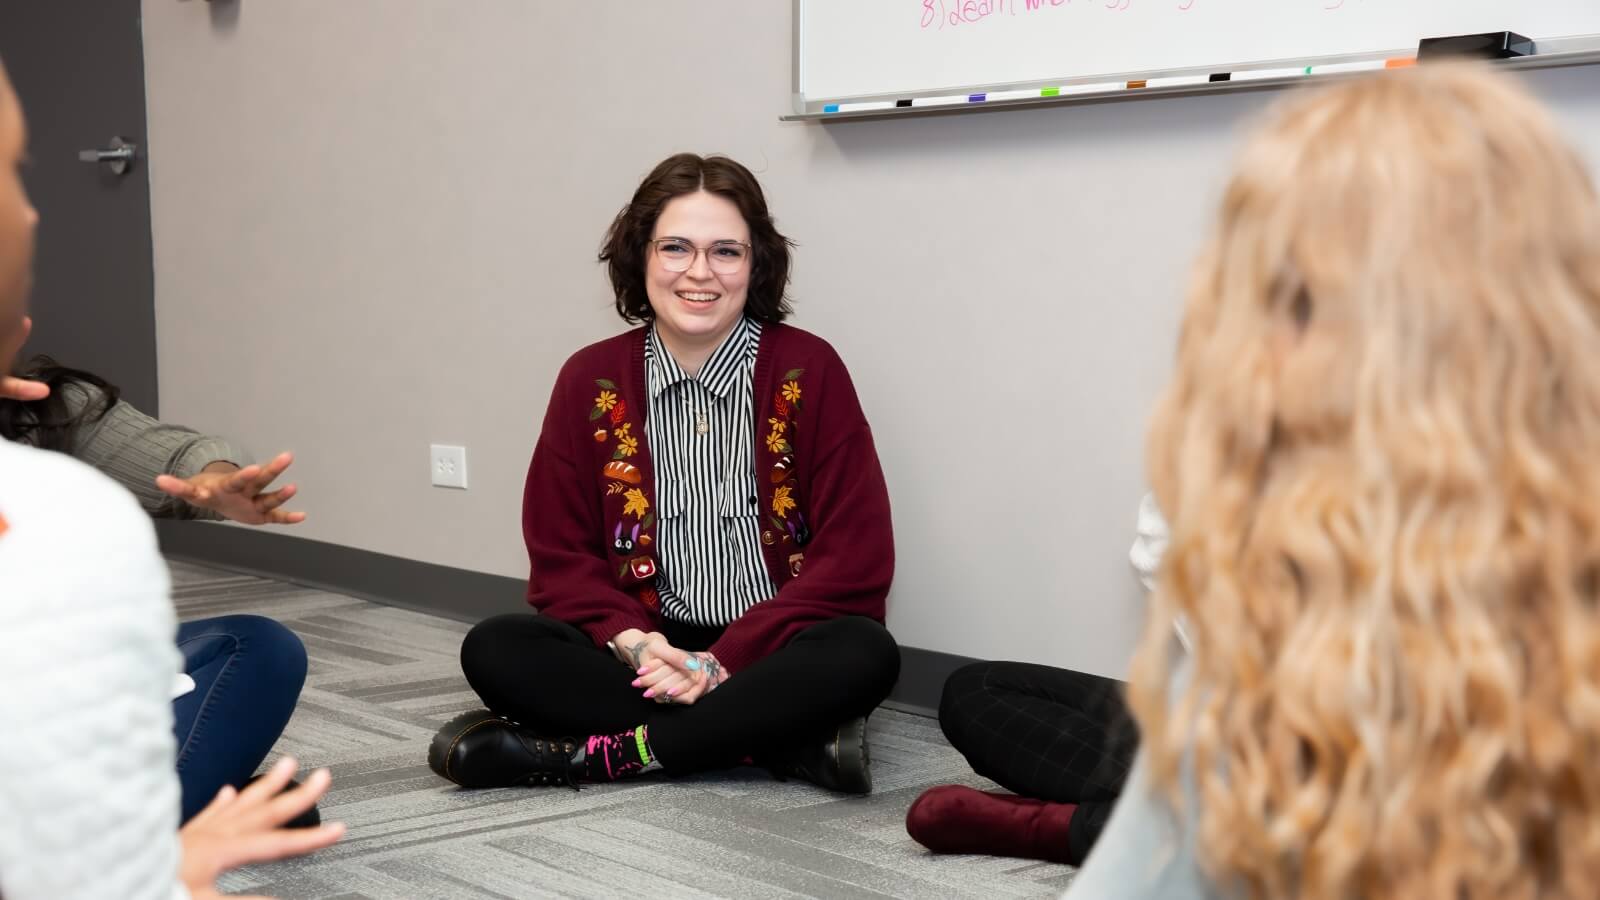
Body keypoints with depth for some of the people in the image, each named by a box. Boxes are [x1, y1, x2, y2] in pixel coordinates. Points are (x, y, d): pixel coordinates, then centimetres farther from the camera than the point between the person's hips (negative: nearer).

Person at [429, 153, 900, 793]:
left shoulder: (810, 371, -5)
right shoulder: (591, 380, 3)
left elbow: (855, 557, -9)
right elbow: (560, 554, 4)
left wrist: (728, 660, -19)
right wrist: (628, 640, -17)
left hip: (773, 653, -2)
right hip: (645, 650, 3)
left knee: (865, 654, -33)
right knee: (494, 650, -23)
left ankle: (607, 753, -27)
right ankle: (793, 740, -28)